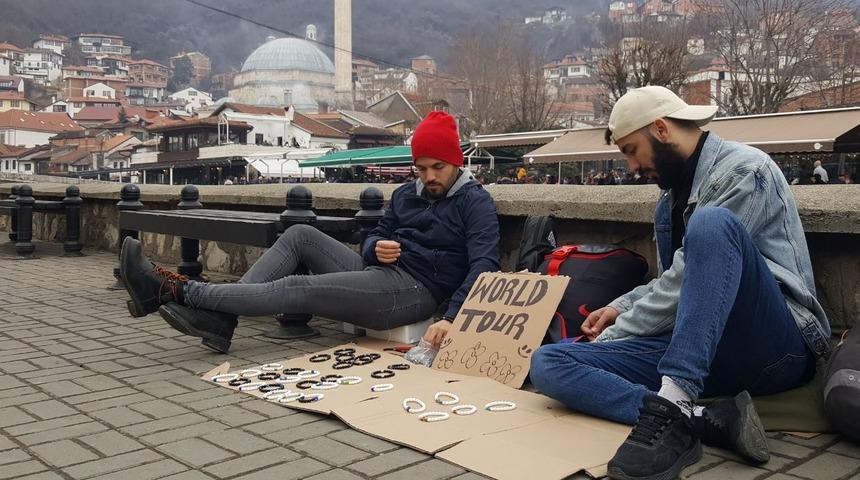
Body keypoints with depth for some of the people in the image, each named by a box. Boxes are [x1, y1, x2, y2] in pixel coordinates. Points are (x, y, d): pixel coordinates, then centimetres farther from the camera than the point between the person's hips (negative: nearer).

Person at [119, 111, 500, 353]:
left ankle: (179, 292, -14)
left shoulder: (475, 202, -5)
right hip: (377, 273, 8)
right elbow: (376, 236, 20)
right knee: (301, 235, -4)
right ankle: (219, 319, -13)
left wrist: (452, 319, -32)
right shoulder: (407, 194, 18)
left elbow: (484, 265, -17)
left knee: (297, 289, -18)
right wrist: (376, 248, -7)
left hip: (414, 290, -8)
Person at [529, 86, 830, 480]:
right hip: (695, 348, 7)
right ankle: (708, 419, -29)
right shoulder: (671, 198, 18)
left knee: (711, 223, -34)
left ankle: (674, 406, -40)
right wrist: (621, 308, 12)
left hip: (774, 347, -7)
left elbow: (691, 277, -14)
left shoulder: (744, 170, -6)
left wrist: (614, 335, -8)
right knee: (548, 364, -13)